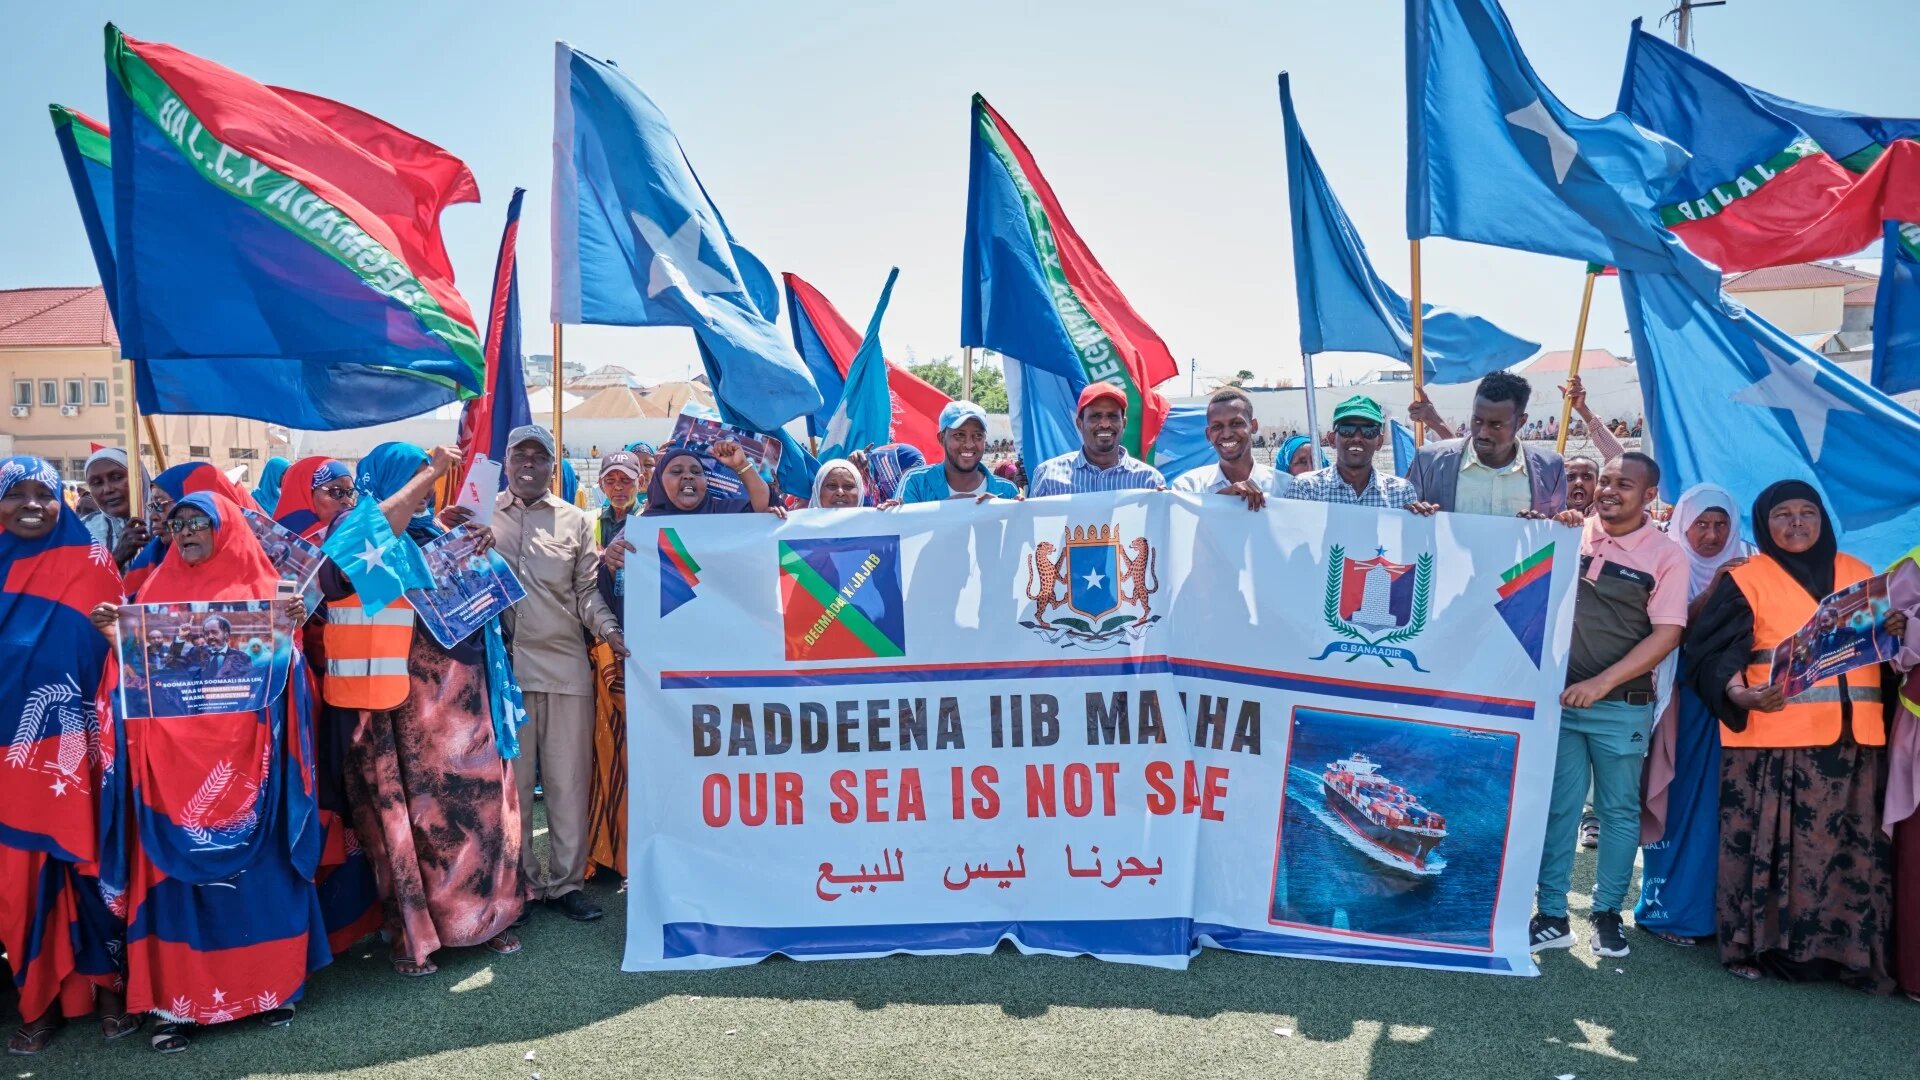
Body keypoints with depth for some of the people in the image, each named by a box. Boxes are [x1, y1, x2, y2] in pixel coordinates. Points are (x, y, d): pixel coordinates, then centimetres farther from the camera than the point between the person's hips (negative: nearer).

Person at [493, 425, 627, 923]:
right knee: (511, 780, 6)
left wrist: (608, 630, -7)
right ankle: (520, 881, 18)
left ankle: (566, 882, 13)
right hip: (504, 663, -1)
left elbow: (586, 591, 10)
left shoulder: (575, 520, 12)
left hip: (565, 663, 1)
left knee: (569, 779, 3)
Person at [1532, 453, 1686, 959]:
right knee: (1557, 807, 4)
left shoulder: (1665, 556, -3)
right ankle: (1551, 917, 12)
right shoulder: (1573, 532, 4)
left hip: (1622, 705, -2)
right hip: (1558, 697, 2)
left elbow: (1666, 634, -8)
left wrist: (1601, 683, -15)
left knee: (1618, 811, 9)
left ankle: (1608, 913, 23)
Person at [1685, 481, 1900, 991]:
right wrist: (1737, 692, -27)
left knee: (1855, 849, 6)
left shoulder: (1857, 572, 16)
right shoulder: (1747, 579, 0)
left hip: (1853, 740, 4)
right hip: (1773, 741, -4)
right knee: (1771, 847, -2)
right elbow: (1710, 653, -9)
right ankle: (1761, 946, 9)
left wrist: (1896, 629, -1)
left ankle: (1853, 952, 17)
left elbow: (1886, 642, 23)